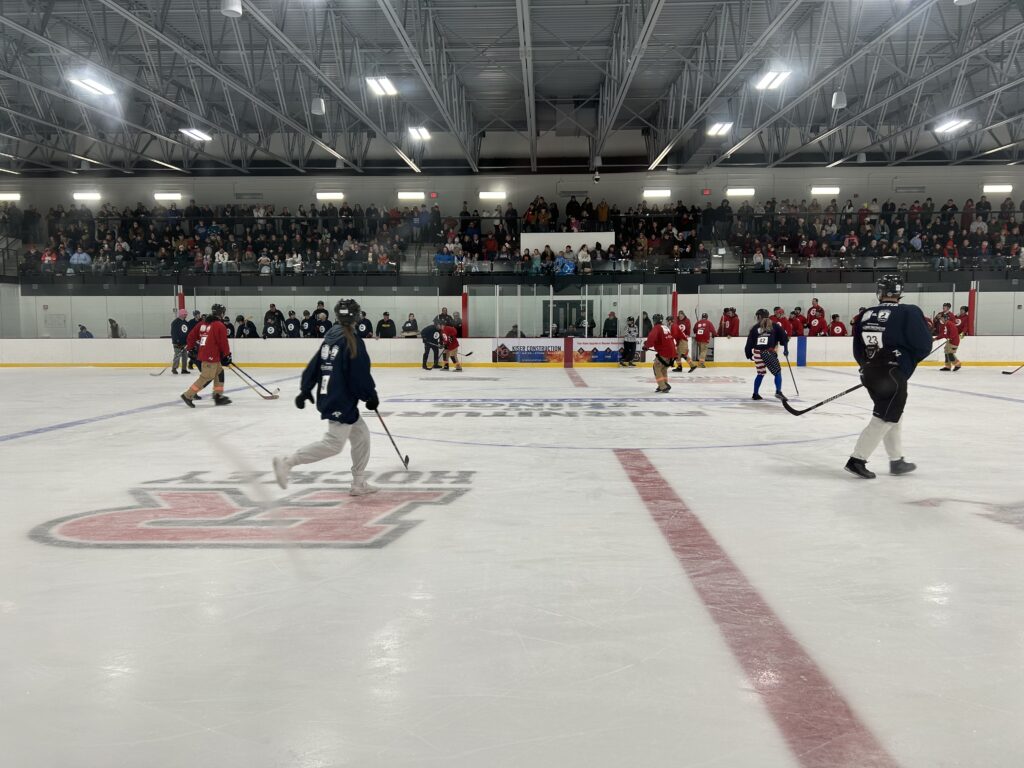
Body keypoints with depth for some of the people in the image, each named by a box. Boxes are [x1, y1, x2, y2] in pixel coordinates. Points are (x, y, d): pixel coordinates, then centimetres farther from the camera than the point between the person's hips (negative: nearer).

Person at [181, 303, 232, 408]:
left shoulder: (202, 323, 12)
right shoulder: (219, 326, -12)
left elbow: (191, 336, 13)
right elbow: (223, 343, -11)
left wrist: (191, 347, 25)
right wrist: (227, 355, 2)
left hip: (203, 353, 9)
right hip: (211, 356, -9)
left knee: (219, 372, 18)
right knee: (206, 377, -4)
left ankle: (218, 396, 18)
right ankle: (188, 395, -3)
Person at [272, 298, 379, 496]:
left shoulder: (330, 337, 10)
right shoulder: (353, 342, -15)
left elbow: (314, 365, 13)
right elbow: (360, 376, -16)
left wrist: (305, 390, 20)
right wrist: (371, 397, -2)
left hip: (328, 397, 9)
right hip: (341, 402, -9)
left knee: (361, 434, 16)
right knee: (334, 443, -7)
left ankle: (359, 483, 19)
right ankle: (287, 462, -7)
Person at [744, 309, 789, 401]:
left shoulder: (755, 327, 13)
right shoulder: (775, 325, 9)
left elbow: (750, 342, 12)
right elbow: (783, 337, 4)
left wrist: (749, 354, 21)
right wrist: (785, 349, 14)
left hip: (757, 353, 3)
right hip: (769, 352, -3)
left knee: (760, 373, 20)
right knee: (777, 372, 7)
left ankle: (755, 394, 20)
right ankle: (778, 391, -11)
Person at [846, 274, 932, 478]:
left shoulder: (866, 314, 4)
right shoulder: (909, 313, -11)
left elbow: (857, 350, 10)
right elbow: (924, 346, -10)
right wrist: (908, 360, 10)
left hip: (870, 375, 7)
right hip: (893, 376, -6)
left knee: (892, 415, 20)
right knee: (883, 419, 0)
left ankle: (897, 461, 28)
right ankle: (857, 460, -5)